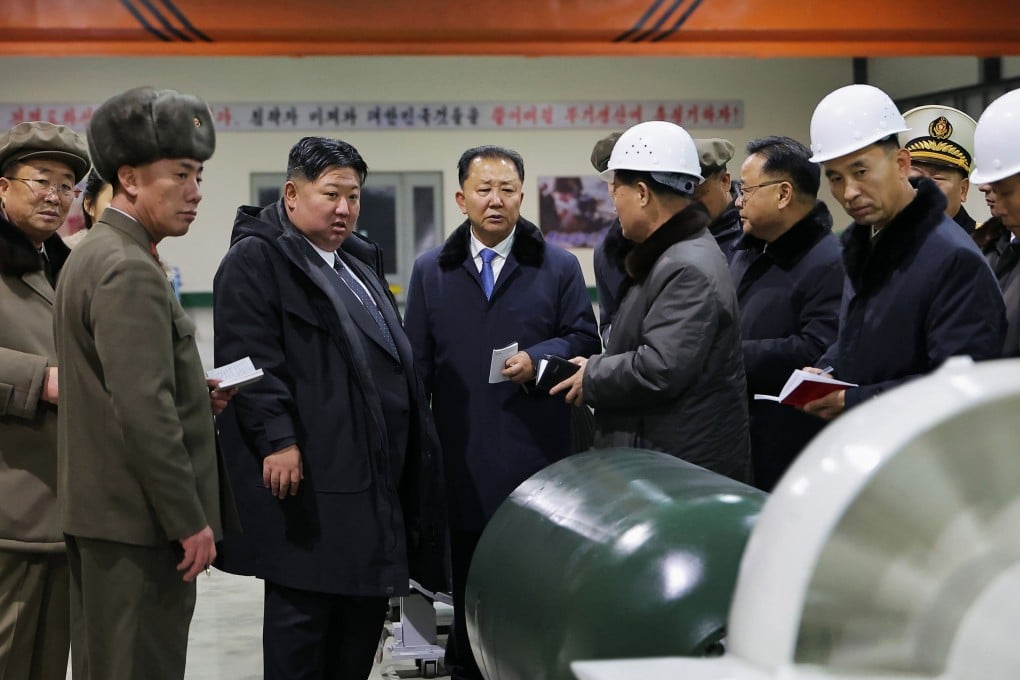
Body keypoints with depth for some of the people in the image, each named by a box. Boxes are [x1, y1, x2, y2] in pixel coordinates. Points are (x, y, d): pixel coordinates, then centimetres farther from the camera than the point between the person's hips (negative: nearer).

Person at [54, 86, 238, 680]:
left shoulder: (93, 254, 14)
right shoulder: (129, 271, -18)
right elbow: (144, 413, -23)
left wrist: (196, 393, 7)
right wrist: (190, 521, -18)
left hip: (99, 514, 10)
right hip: (140, 522, -10)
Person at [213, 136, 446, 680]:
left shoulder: (359, 261, 21)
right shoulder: (255, 259, -6)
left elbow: (391, 357, 27)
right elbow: (250, 358, -16)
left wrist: (413, 448, 22)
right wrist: (276, 439, -24)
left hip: (370, 472, 9)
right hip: (305, 470, -9)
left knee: (366, 602, 11)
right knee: (302, 606, -4)